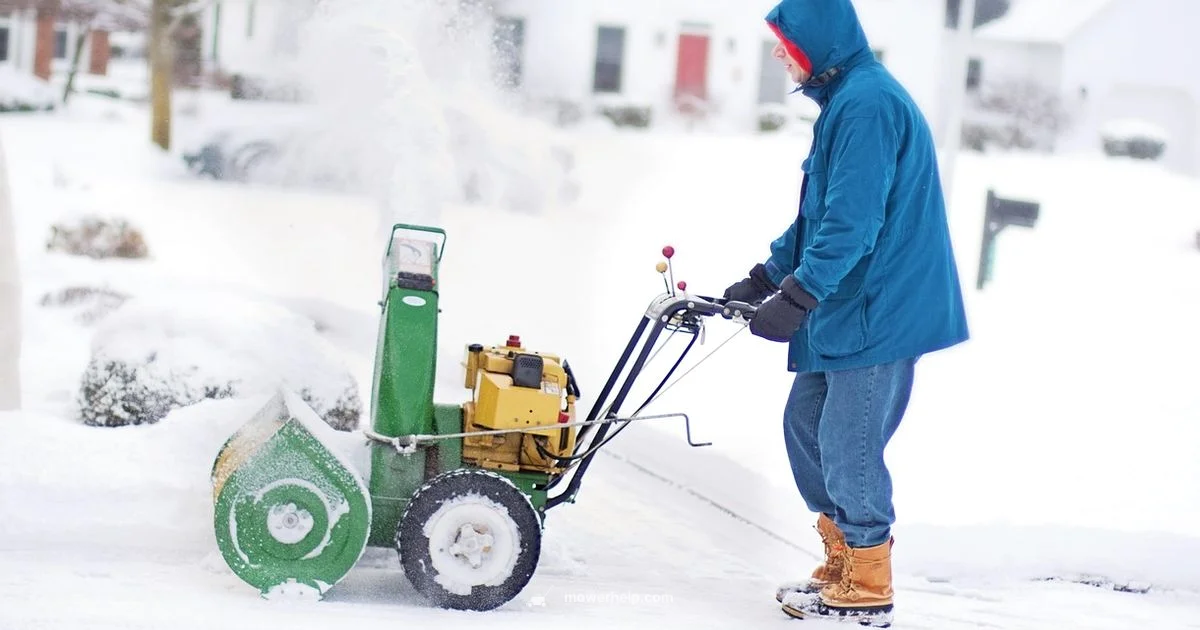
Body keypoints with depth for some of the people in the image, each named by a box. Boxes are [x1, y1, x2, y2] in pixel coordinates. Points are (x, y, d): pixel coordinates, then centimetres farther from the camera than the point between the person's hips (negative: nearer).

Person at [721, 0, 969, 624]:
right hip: (847, 308, 10)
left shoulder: (868, 102, -18)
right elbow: (817, 216, 22)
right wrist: (760, 281, 20)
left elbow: (853, 221, -25)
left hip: (879, 313, -10)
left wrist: (796, 298, -25)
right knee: (805, 425, 15)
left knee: (848, 447, -4)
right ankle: (842, 565, 25)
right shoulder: (845, 101, 15)